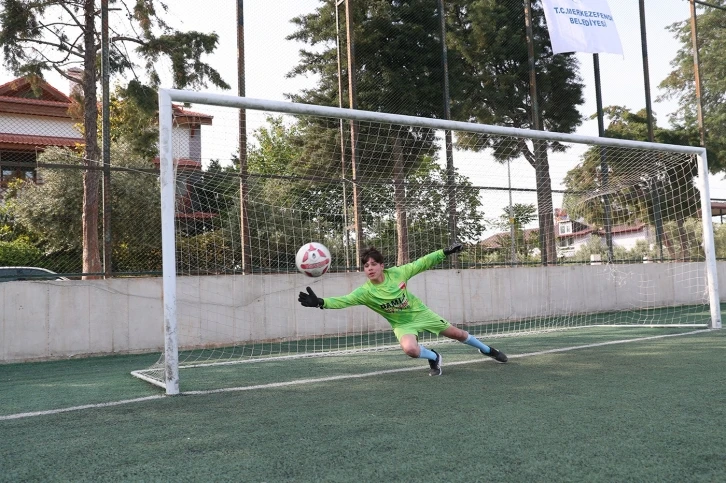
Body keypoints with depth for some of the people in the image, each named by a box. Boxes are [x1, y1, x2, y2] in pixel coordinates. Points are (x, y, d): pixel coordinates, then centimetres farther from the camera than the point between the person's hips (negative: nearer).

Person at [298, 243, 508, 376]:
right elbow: (344, 300, -39)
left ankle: (487, 350, 43)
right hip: (402, 325, -1)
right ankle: (433, 357, 2)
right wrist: (320, 302, -55)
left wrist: (445, 252, -7)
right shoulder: (365, 291, -25)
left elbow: (421, 263, -8)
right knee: (410, 349, -34)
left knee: (457, 334, 13)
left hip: (421, 313, 1)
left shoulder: (397, 273, -20)